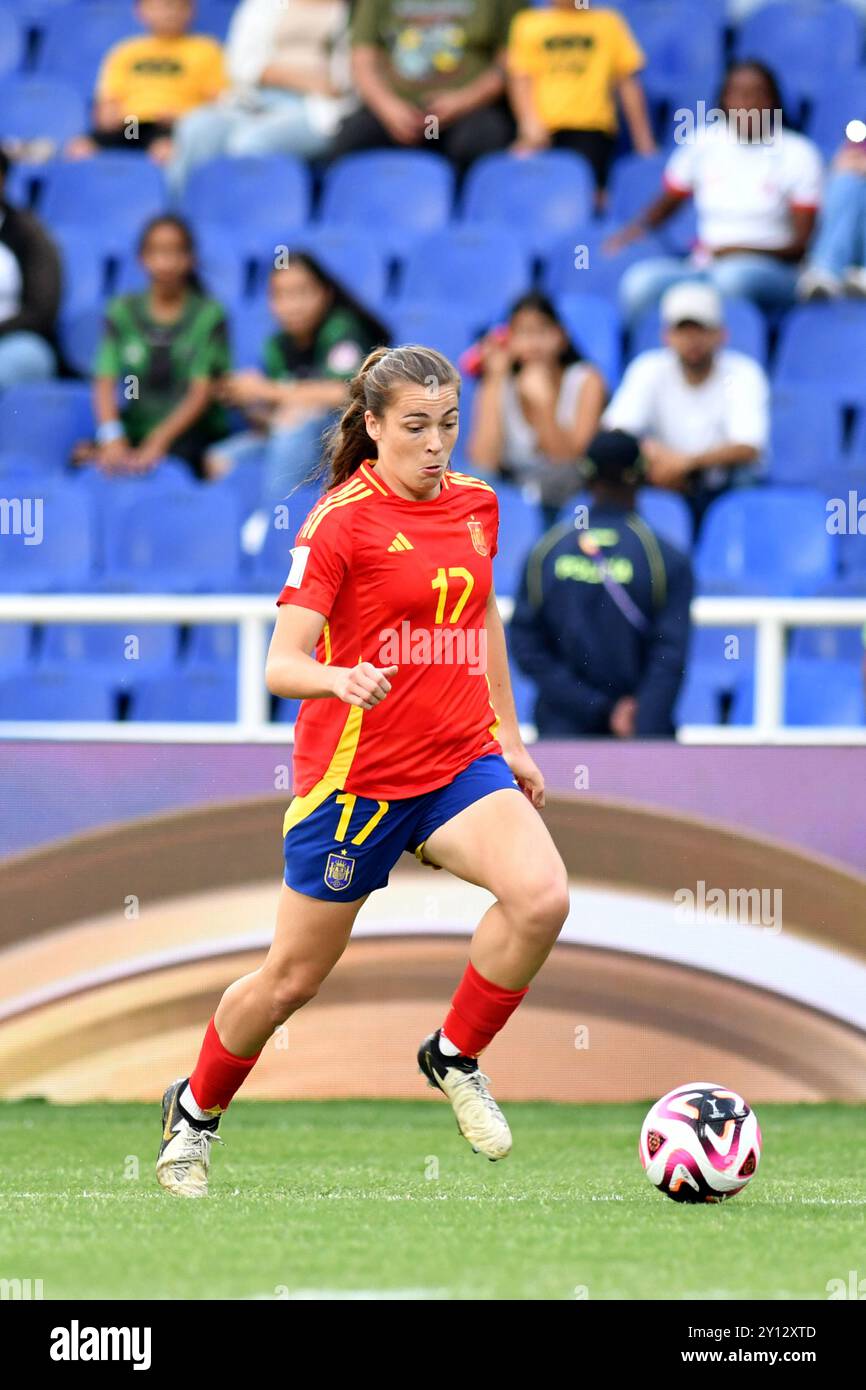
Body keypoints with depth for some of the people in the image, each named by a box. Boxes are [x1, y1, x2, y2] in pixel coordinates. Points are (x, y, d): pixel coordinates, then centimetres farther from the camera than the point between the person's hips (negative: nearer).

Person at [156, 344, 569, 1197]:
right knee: (293, 978, 6)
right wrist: (340, 678, -40)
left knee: (541, 898, -23)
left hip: (461, 760, 5)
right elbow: (280, 666, -19)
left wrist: (510, 737, 23)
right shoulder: (342, 521, -14)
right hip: (356, 771, -5)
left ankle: (455, 1058, 1)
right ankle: (194, 1111, 33)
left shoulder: (475, 504, 5)